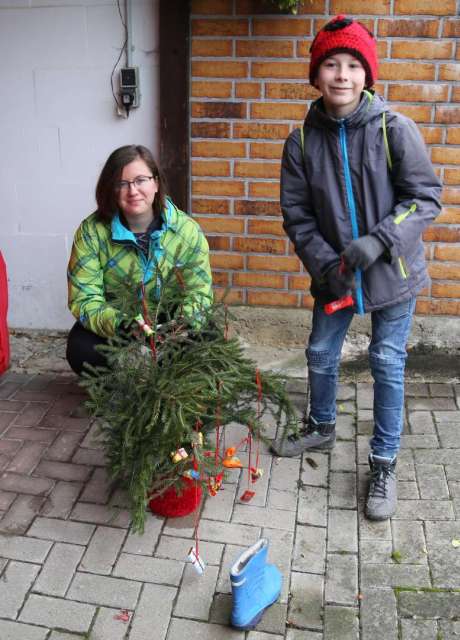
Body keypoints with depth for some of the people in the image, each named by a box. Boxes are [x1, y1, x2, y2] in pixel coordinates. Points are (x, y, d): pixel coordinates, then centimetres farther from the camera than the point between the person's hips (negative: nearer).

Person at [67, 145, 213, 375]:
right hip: (111, 328, 0)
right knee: (81, 350, -29)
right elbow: (85, 299, -16)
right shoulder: (91, 232, -13)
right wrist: (119, 324, -35)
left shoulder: (188, 231, -10)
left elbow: (199, 293, -8)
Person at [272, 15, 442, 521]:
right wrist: (325, 263, -14)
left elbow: (426, 197, -12)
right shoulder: (302, 142, -5)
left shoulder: (395, 129, -14)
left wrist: (378, 241, -25)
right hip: (334, 274, 3)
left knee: (387, 364, 4)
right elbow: (296, 214, -2)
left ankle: (383, 465, 22)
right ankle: (321, 427, 44)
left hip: (392, 272, -3)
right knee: (320, 355, 15)